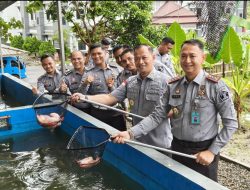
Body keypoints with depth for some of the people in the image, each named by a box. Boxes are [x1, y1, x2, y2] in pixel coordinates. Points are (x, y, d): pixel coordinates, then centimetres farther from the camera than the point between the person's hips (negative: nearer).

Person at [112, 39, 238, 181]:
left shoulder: (216, 86, -13)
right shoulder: (173, 86, 0)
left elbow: (231, 123, -10)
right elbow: (157, 116, -3)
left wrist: (212, 151, -14)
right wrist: (131, 133, -14)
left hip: (203, 152, -4)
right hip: (177, 148, 4)